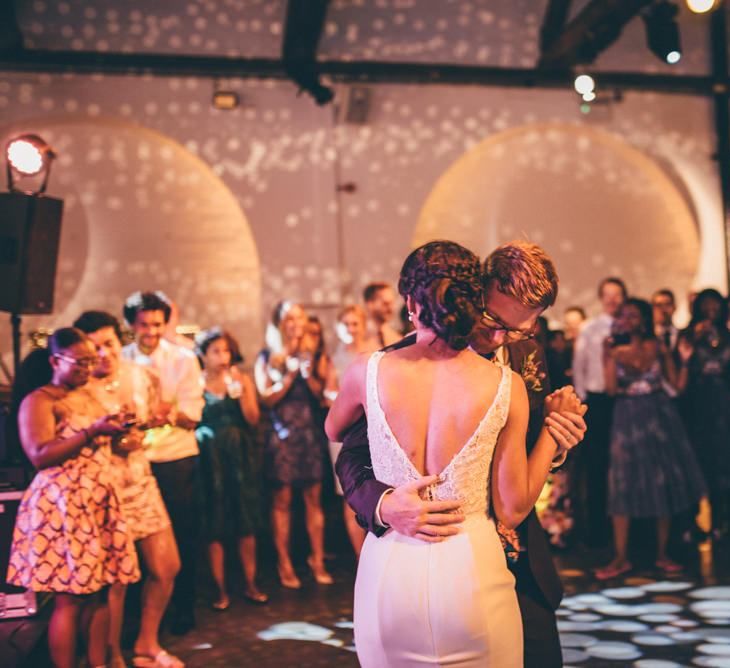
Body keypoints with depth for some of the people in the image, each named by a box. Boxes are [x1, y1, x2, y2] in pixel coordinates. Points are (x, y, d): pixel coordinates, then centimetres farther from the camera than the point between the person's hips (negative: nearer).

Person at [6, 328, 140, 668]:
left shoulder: (88, 396, 17)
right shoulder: (38, 401, -7)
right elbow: (40, 455, -19)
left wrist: (116, 433, 11)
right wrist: (93, 431, -21)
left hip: (99, 503, 7)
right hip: (62, 506, -7)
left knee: (99, 591, 7)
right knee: (69, 598, -5)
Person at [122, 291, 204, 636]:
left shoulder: (183, 359, -1)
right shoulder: (120, 360, 4)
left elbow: (193, 412, -7)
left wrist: (169, 411, -27)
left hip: (178, 461, -1)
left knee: (182, 538, 6)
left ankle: (183, 609, 22)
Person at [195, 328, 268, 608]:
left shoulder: (242, 380, 6)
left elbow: (253, 419, -3)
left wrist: (240, 391, -12)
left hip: (241, 454, 2)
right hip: (210, 458, -2)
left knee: (246, 522, 6)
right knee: (215, 525, 0)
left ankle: (251, 585, 16)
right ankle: (221, 589, 9)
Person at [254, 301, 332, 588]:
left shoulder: (311, 354, 10)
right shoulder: (268, 357, 3)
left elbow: (321, 392, 4)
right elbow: (267, 397, -5)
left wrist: (308, 372, -12)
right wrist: (290, 374, -12)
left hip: (311, 433, 3)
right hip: (281, 435, -2)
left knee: (313, 498, 4)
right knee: (282, 499, -1)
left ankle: (317, 560, 12)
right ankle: (284, 564, 8)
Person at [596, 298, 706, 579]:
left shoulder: (657, 348, 2)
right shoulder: (615, 350, 2)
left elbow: (676, 383, 0)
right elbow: (611, 388, -9)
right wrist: (609, 355, -9)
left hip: (659, 416, 1)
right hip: (628, 418, -1)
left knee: (664, 483, 5)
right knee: (623, 485, -3)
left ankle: (662, 554, 16)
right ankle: (621, 558, 3)